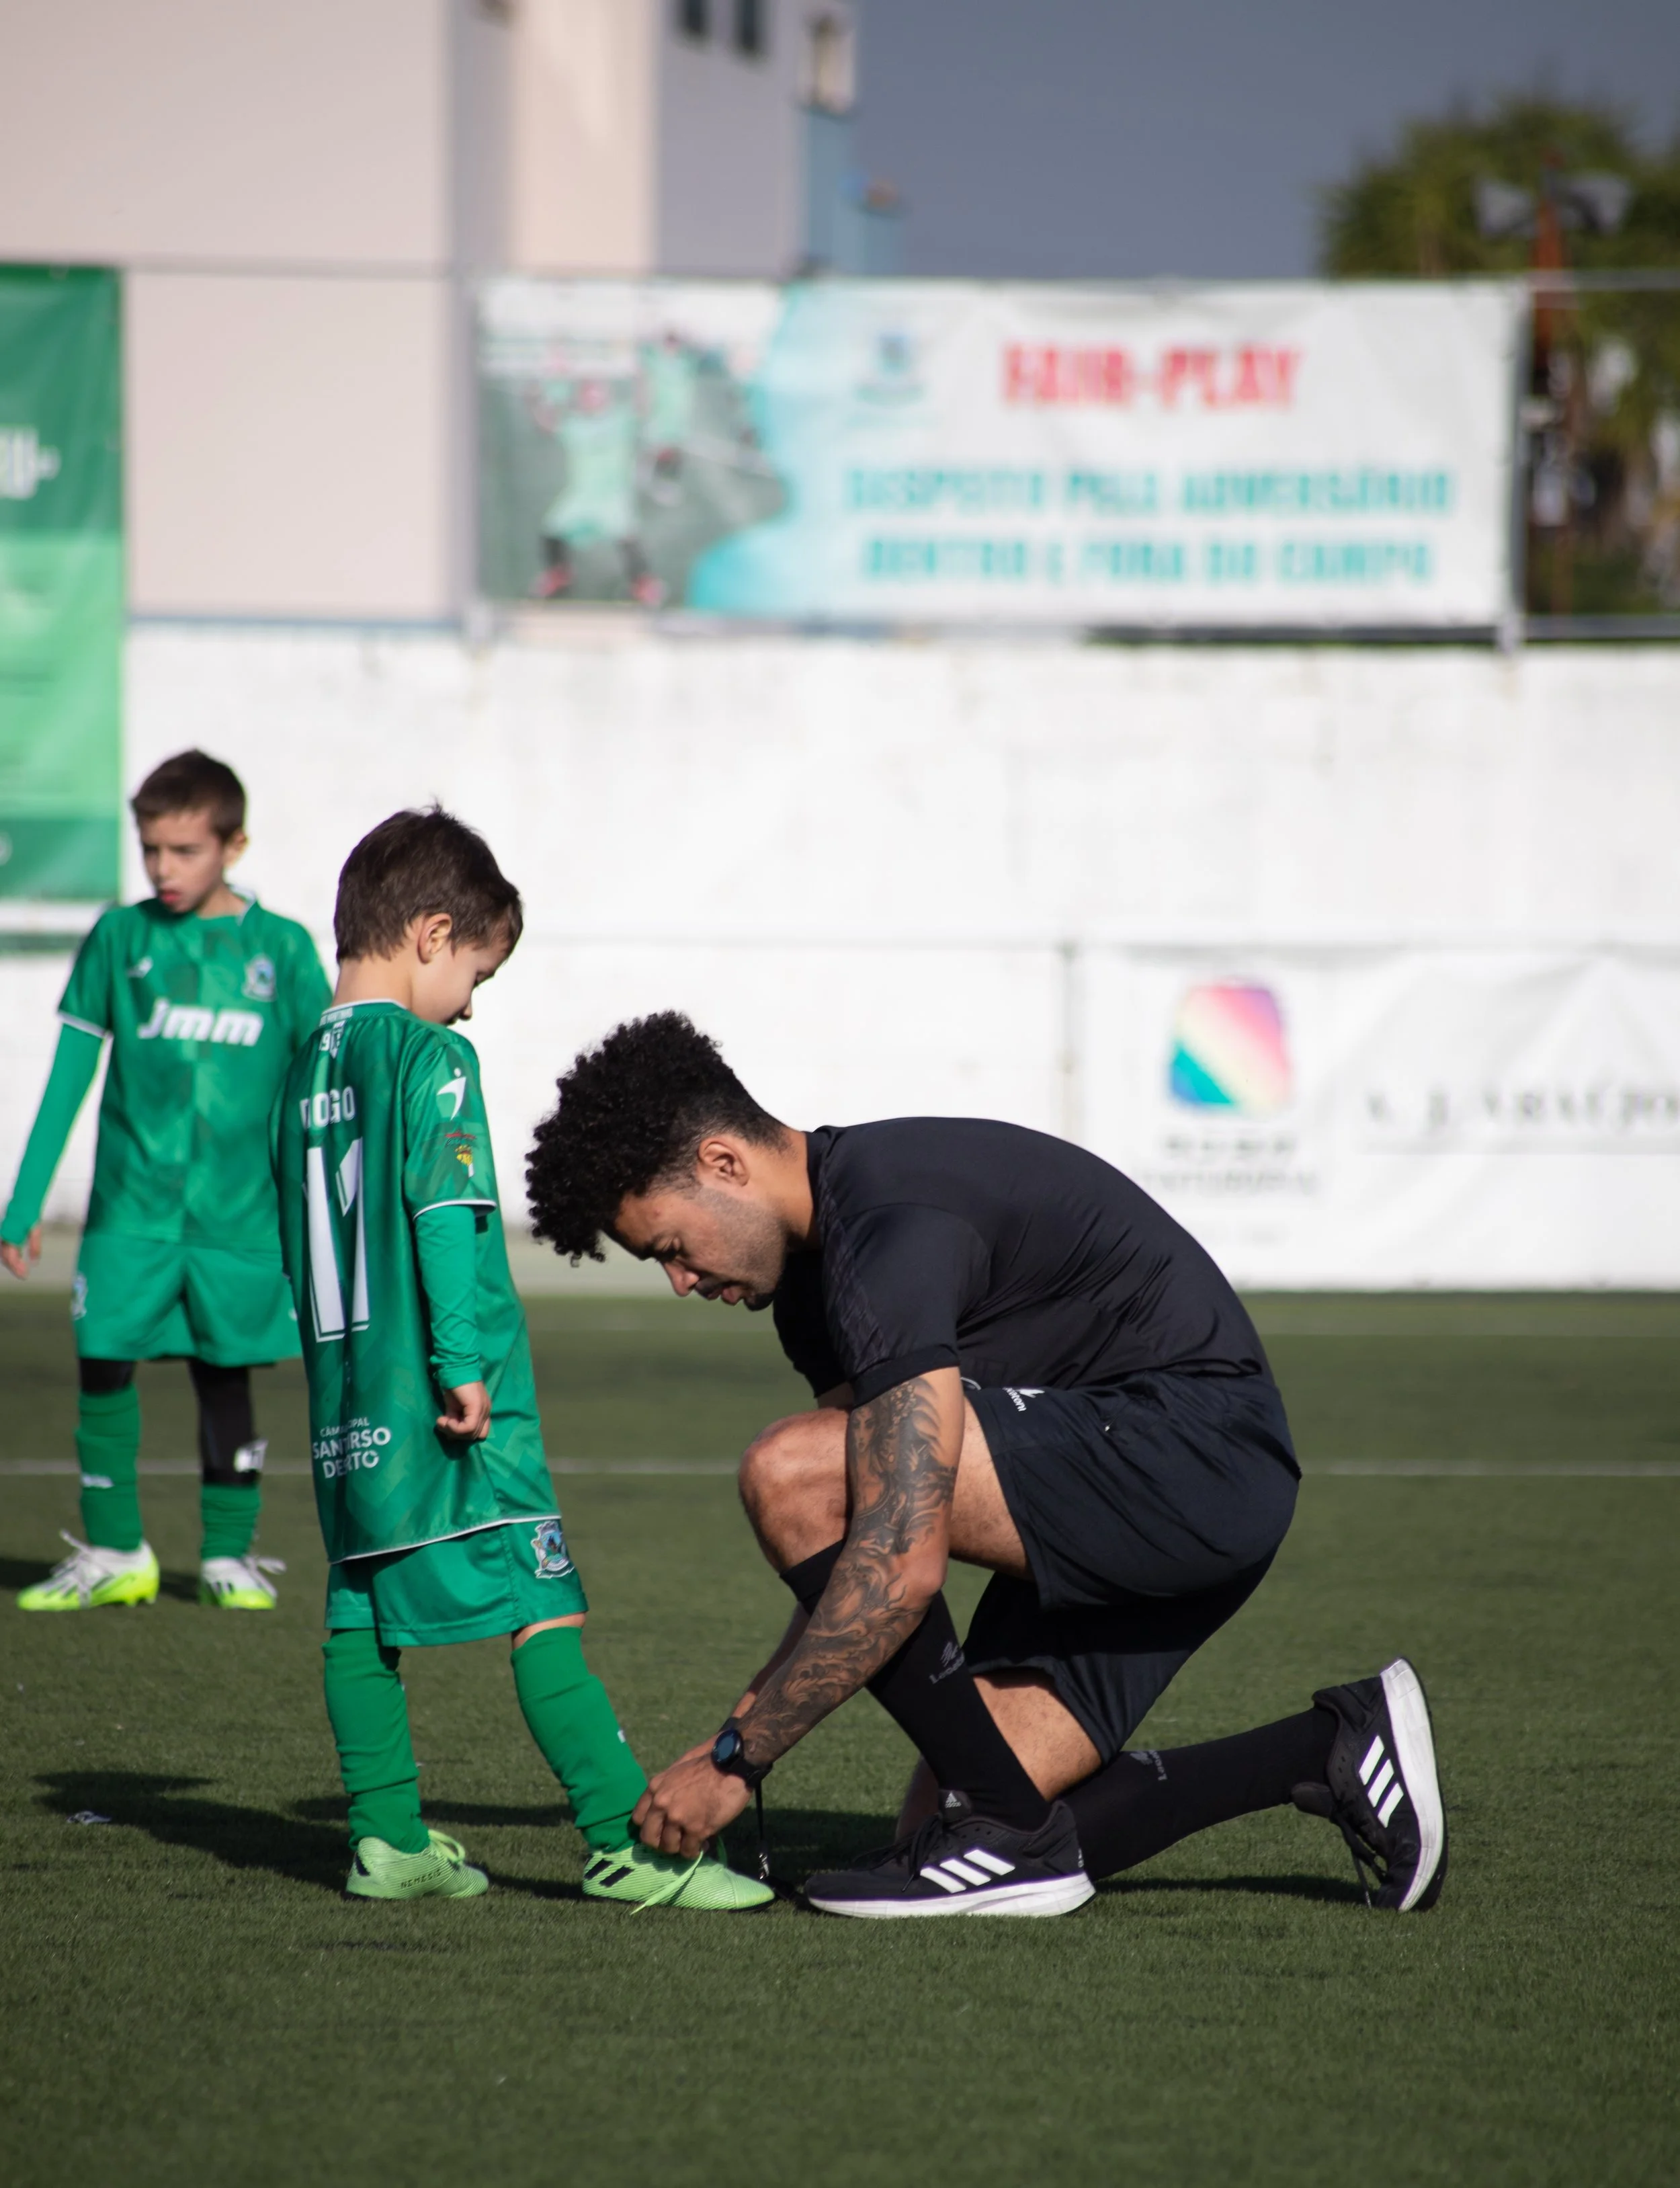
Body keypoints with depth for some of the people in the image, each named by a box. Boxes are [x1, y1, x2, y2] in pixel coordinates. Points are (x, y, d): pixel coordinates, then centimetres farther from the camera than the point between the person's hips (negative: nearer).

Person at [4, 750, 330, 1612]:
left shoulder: (281, 948, 2)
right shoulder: (119, 939, 3)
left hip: (239, 1208, 0)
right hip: (130, 1205, 0)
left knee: (225, 1373, 5)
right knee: (103, 1362, -5)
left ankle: (229, 1552, 17)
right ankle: (113, 1553, 6)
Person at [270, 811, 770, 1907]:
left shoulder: (308, 1068, 14)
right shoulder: (432, 1056, -10)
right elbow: (447, 1212, -18)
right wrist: (465, 1362, -20)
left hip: (346, 1398, 8)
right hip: (448, 1403, -8)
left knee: (363, 1611, 12)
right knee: (542, 1609, -9)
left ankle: (389, 1838, 13)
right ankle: (624, 1839, -13)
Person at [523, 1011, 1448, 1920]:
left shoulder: (893, 1230, -21)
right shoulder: (818, 1263, 12)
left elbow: (902, 1564, -27)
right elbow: (853, 1556, 17)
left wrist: (737, 1759, -20)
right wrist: (740, 1731, 7)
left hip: (1190, 1450, -11)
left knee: (790, 1475, -22)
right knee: (946, 1823, 3)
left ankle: (1006, 1834, -14)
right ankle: (1336, 1753, 9)